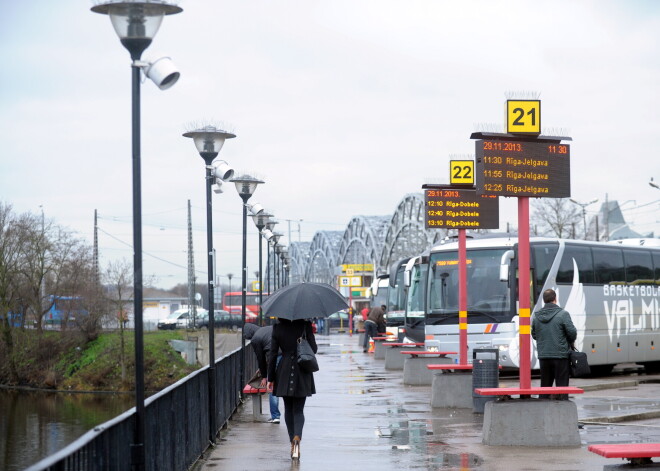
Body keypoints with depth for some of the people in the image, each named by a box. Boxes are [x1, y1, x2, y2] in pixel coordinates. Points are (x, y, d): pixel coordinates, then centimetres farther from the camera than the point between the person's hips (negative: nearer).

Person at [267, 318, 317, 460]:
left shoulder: (277, 328, -2)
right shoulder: (305, 325, -7)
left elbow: (272, 354, 0)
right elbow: (314, 349, -3)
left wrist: (271, 378, 6)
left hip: (284, 374, 1)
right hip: (302, 374, -1)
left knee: (288, 409, 15)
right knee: (298, 410, 4)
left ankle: (293, 443, 16)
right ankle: (297, 437, -23)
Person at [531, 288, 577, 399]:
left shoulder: (536, 316, 3)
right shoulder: (563, 314, -11)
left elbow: (534, 335, 10)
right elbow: (572, 332, -11)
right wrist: (570, 342, 9)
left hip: (543, 356, 4)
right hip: (560, 355, -4)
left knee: (545, 385, 12)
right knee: (562, 385, 0)